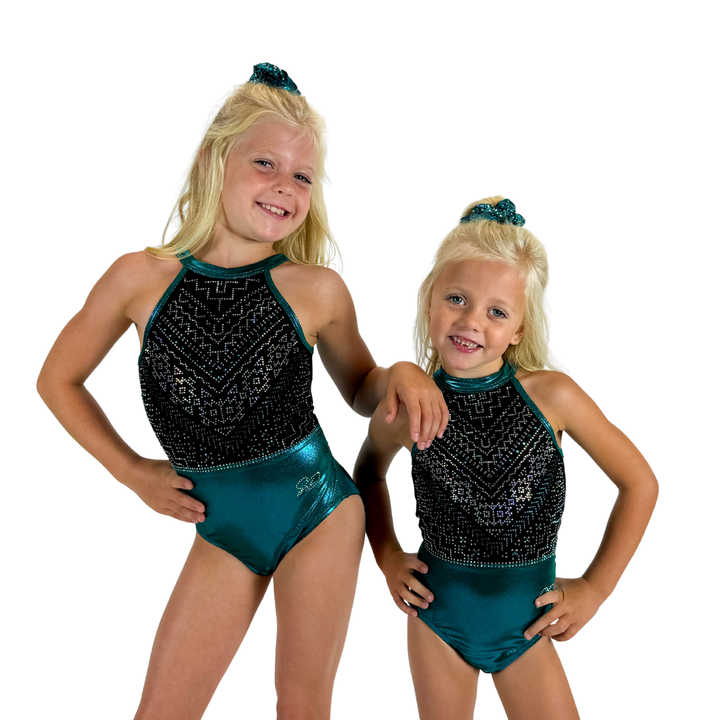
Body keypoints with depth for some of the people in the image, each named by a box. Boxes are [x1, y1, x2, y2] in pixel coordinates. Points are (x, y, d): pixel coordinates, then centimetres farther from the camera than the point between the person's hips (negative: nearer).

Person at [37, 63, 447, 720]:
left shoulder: (318, 290, -9)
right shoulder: (142, 278, -9)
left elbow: (361, 391, 9)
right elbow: (59, 379, 6)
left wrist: (401, 374, -13)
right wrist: (133, 472, 2)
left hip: (319, 510, -1)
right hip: (223, 526, 1)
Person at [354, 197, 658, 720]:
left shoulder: (549, 395, -17)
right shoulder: (406, 407, -13)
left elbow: (640, 483, -6)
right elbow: (370, 470, 11)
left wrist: (595, 587, -4)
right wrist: (387, 554, 2)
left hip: (526, 618, -1)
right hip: (436, 613, 1)